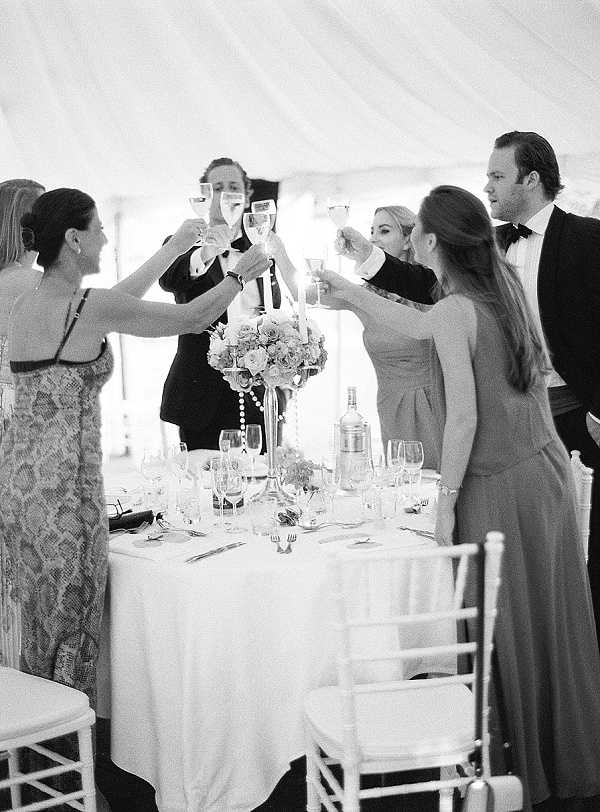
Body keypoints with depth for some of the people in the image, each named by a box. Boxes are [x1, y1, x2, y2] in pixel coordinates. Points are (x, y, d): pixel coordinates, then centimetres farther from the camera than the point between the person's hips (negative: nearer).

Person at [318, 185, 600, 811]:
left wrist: (445, 501, -11)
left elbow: (464, 416, -19)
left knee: (505, 631, 5)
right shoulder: (503, 285, 8)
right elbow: (421, 327, 23)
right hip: (545, 469, 8)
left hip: (499, 487, -8)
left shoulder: (455, 309, -16)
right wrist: (350, 292, 29)